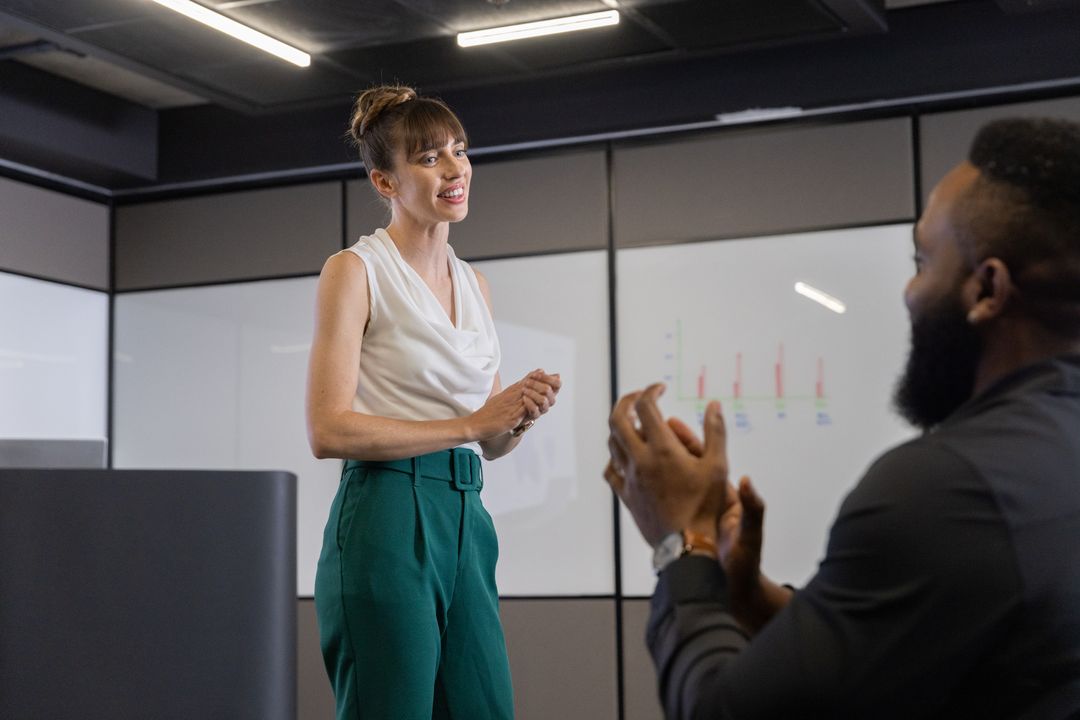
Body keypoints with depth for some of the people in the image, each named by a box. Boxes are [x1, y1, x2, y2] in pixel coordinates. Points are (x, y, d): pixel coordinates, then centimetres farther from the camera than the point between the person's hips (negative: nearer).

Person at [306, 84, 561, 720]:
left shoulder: (475, 284, 15)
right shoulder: (355, 271, -5)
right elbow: (329, 430, -15)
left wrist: (521, 414, -4)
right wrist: (468, 424, -15)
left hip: (464, 521, 7)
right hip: (387, 520, -7)